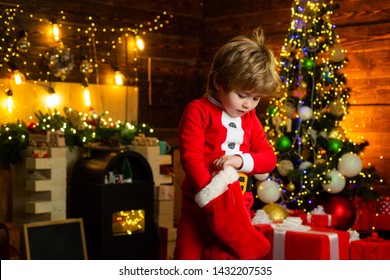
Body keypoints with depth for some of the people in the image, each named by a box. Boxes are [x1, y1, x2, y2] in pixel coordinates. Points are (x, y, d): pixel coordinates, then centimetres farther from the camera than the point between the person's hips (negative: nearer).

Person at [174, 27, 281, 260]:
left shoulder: (250, 119, 12)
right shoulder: (199, 111, -8)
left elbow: (269, 157, 8)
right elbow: (191, 157, -17)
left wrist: (241, 160, -14)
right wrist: (211, 197, -28)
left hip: (238, 210, 5)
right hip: (201, 209, -5)